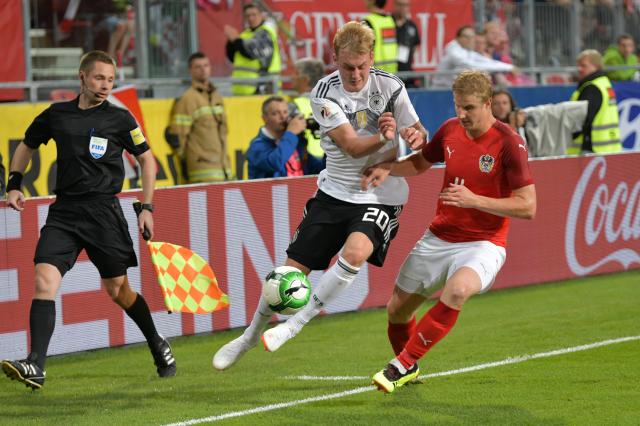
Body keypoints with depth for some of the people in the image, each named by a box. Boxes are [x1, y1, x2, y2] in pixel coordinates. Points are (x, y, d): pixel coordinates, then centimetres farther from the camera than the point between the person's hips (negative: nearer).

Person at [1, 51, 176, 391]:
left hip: (104, 212, -2)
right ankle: (35, 366, -22)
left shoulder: (119, 119, 0)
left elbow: (147, 159, 10)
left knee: (118, 290, 7)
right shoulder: (55, 115, 7)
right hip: (64, 212, 2)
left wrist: (146, 207, 3)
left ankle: (158, 344, 33)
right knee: (44, 281, -16)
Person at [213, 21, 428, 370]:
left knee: (354, 253, -31)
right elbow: (352, 146, -19)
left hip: (380, 197, -2)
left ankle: (295, 324, -17)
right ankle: (251, 336, 26)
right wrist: (385, 138, -38)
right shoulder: (324, 93, -10)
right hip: (334, 193, 2)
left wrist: (416, 137, -25)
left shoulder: (390, 87, -9)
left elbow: (416, 134, 0)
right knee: (293, 268, 3)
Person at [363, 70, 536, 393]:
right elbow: (421, 162, 22)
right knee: (397, 309, 9)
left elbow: (527, 206, -17)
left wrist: (474, 200, -25)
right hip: (439, 237, 6)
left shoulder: (508, 143, -16)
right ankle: (410, 371, 40)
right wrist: (388, 168, 2)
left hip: (483, 243, -6)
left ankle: (402, 365, -24)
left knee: (457, 291, -37)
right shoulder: (450, 130, 1)